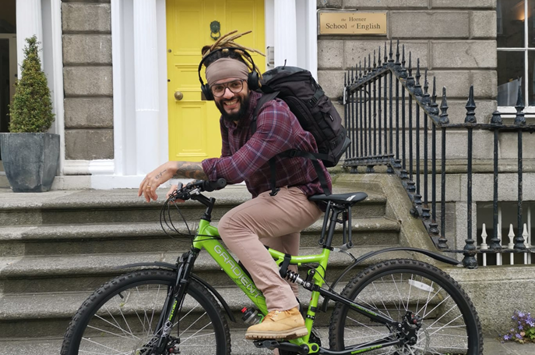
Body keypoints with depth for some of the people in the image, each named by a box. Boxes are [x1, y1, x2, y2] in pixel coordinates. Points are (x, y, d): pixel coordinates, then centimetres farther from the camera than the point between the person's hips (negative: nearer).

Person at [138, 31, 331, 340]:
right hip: (278, 197, 10)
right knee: (280, 276, 21)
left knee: (233, 224, -28)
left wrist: (174, 167, -40)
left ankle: (285, 312, -27)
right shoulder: (229, 120, 0)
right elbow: (231, 169, 8)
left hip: (302, 194, -10)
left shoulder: (273, 114, -29)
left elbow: (235, 168, -41)